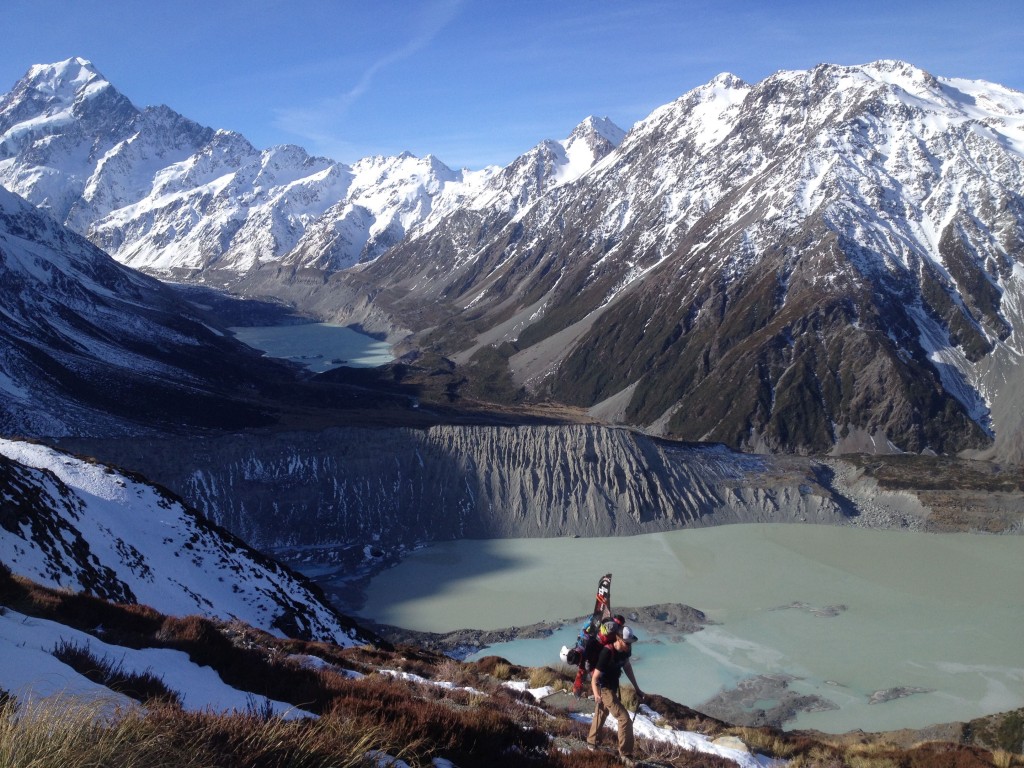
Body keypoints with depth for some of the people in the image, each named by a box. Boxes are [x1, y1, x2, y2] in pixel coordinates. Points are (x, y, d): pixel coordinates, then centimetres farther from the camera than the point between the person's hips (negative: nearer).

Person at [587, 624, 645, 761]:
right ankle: (625, 754, 0)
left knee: (602, 713, 26)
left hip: (614, 687, 8)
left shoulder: (625, 650, -12)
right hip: (605, 689, -8)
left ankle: (591, 742, 46)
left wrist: (637, 688, 8)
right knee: (624, 718, -11)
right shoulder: (607, 653, -34)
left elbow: (627, 667, 6)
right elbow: (595, 678, -32)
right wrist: (596, 694, -46)